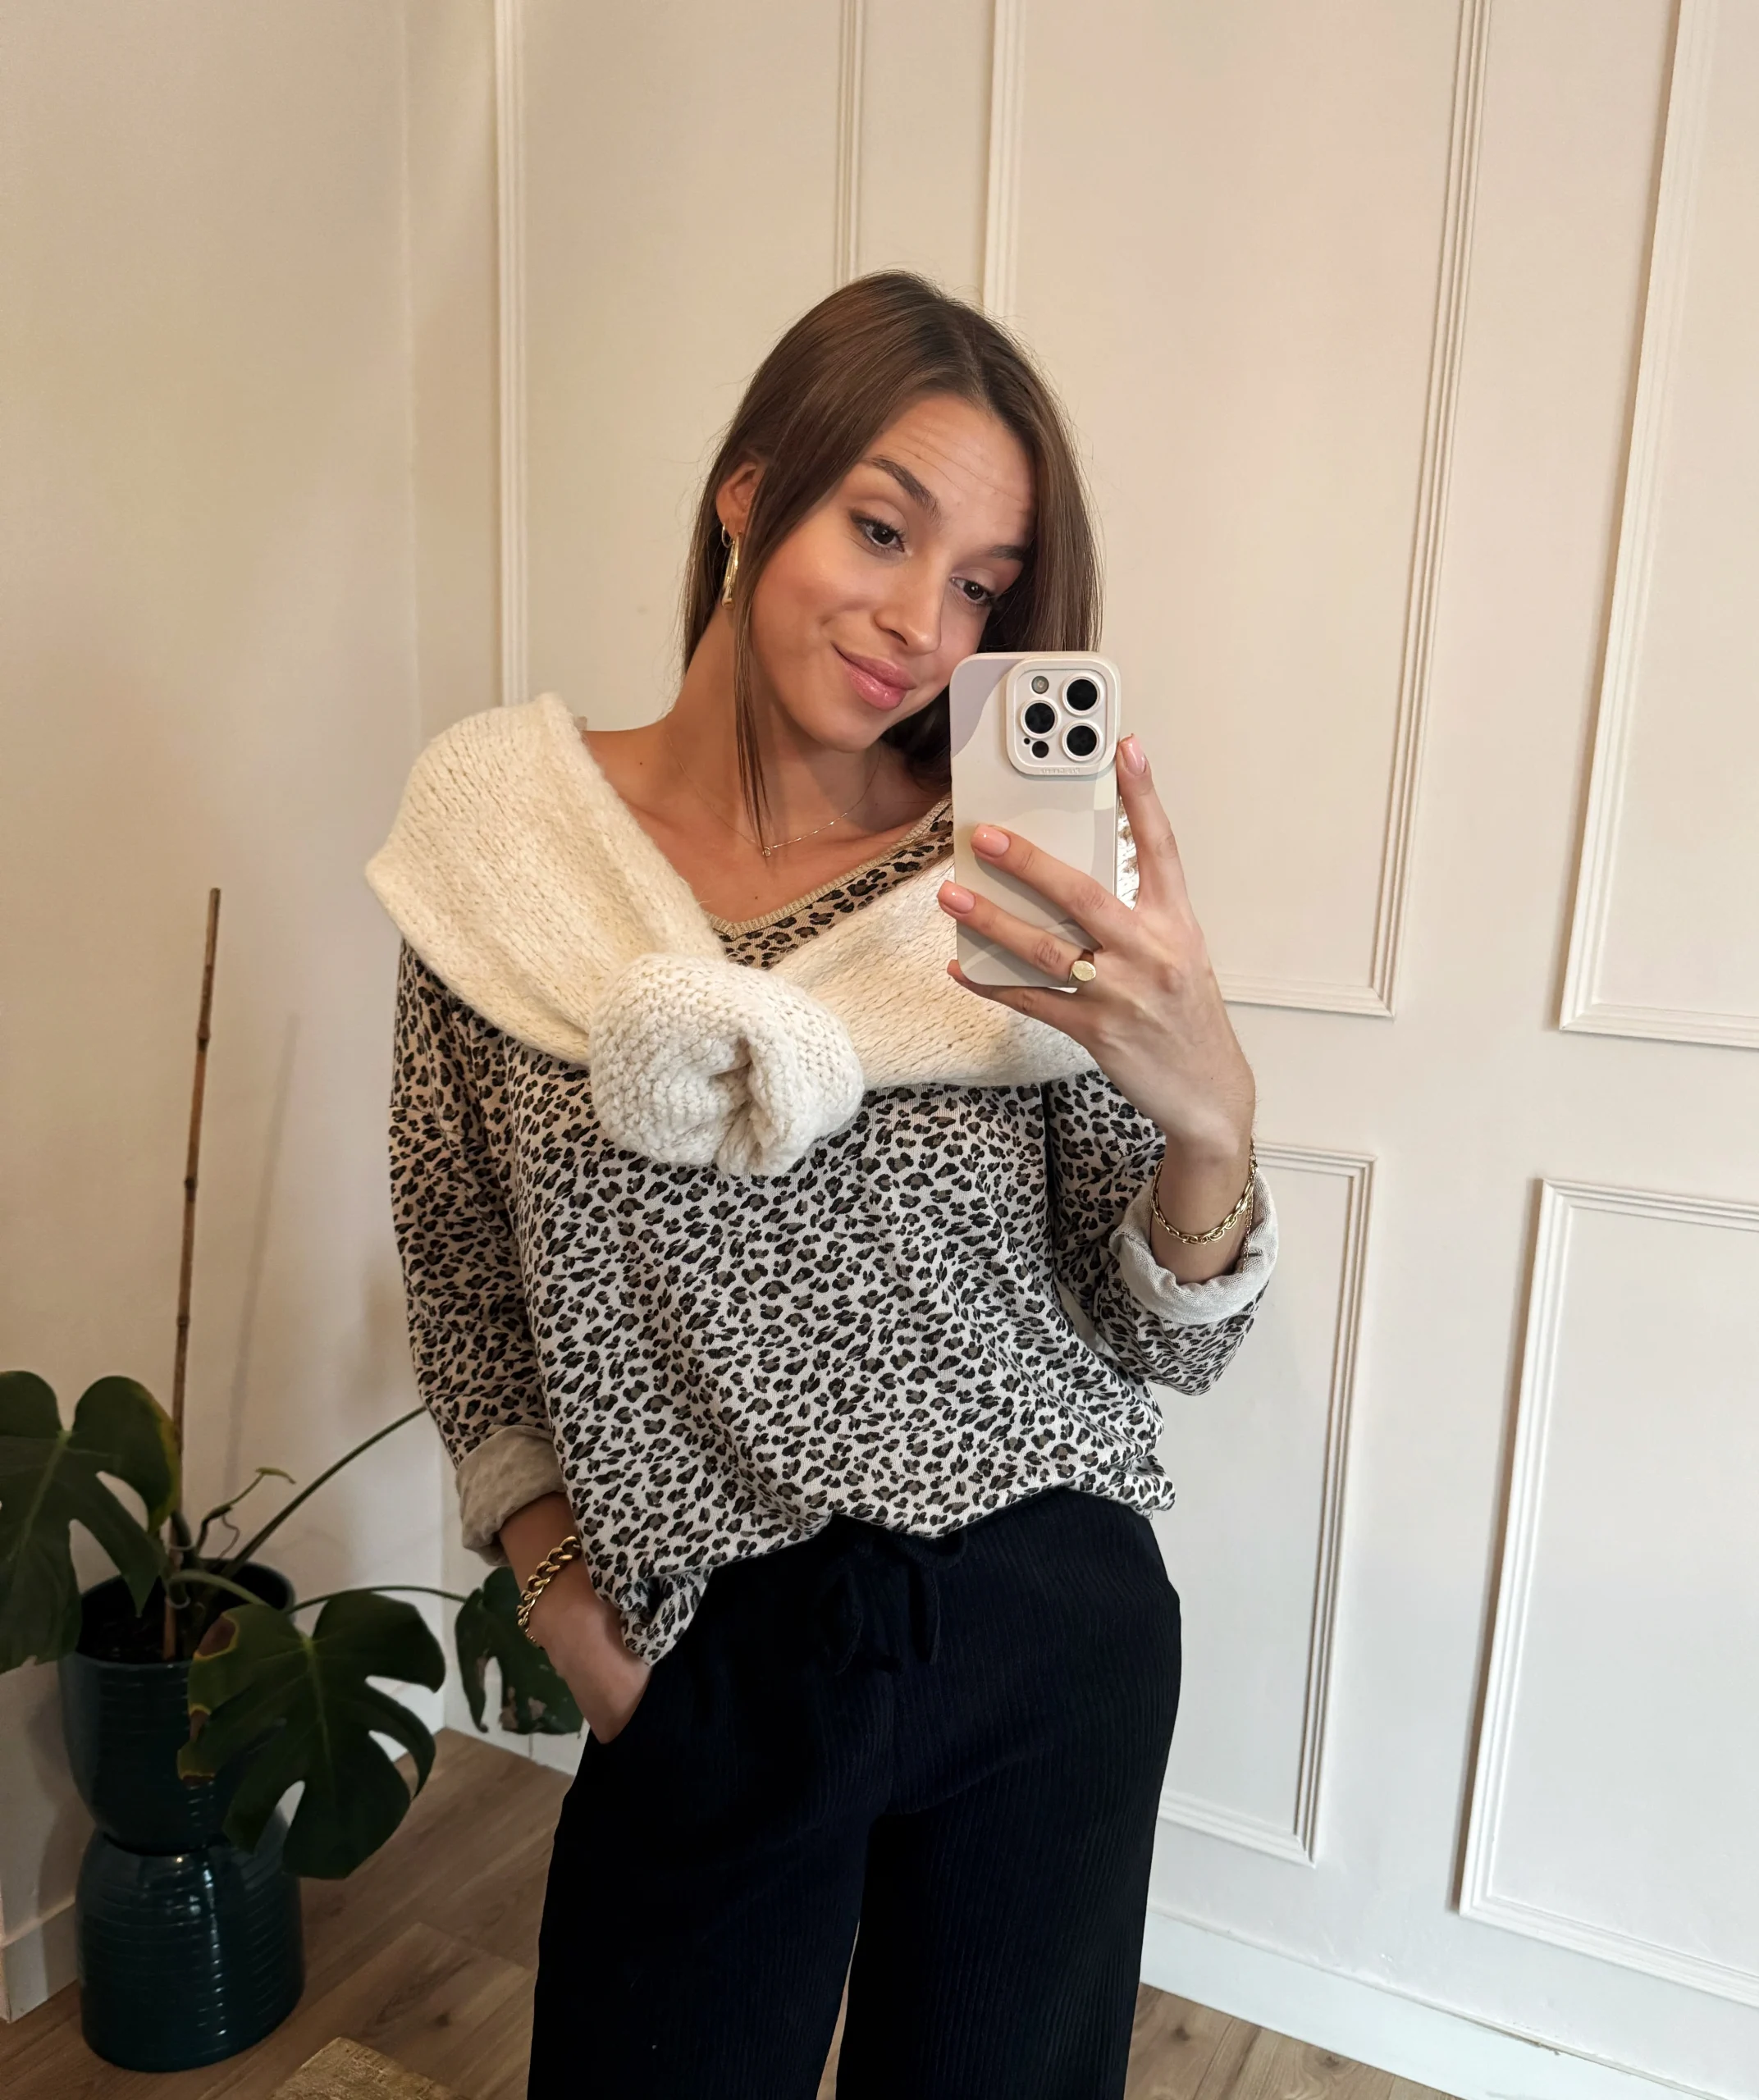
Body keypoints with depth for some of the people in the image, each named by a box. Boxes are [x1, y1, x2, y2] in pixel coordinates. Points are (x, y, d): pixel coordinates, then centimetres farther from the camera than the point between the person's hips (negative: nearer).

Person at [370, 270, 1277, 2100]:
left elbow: (1169, 1345, -9)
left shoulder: (1022, 891, -11)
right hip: (705, 1662, 0)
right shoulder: (496, 840, -8)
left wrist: (1209, 1114, -28)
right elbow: (458, 1265, 3)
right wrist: (551, 1569, -2)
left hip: (1044, 1631, 1)